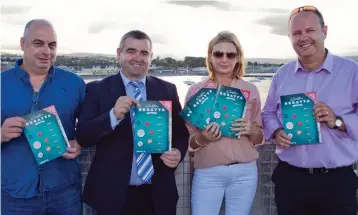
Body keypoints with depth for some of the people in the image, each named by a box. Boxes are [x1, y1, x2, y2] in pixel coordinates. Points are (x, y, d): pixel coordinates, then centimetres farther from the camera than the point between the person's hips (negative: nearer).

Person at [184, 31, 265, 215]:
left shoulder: (250, 90, 3)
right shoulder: (196, 90, -1)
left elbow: (260, 138, 8)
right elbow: (187, 139, 1)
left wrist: (251, 130, -14)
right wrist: (202, 138, -19)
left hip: (245, 172, 2)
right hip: (207, 173, -1)